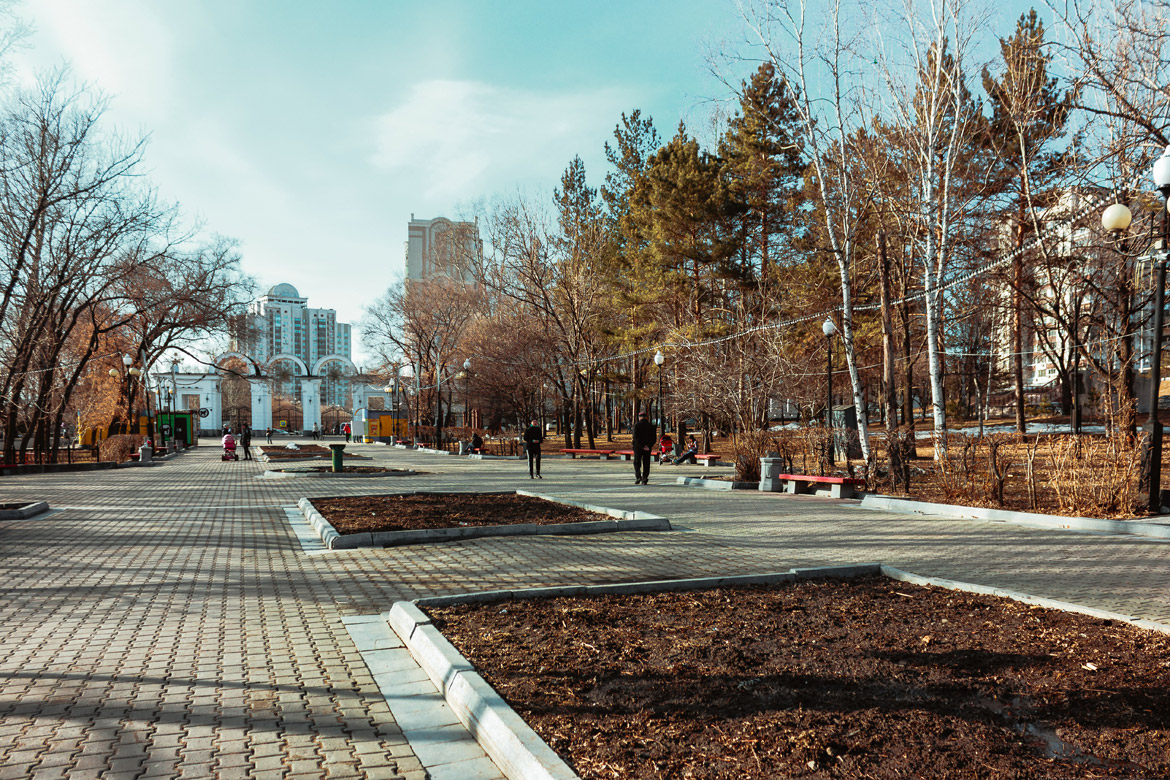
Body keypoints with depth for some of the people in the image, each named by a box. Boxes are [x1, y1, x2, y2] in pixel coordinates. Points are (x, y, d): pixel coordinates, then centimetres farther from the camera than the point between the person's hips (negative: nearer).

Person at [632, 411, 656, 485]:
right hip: (648, 448, 3)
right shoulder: (651, 426, 5)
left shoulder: (636, 425, -6)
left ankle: (638, 477, -11)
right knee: (646, 463, 9)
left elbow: (636, 436, -15)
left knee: (637, 463, 8)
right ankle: (644, 479, 5)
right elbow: (654, 438, 1)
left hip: (638, 447, -3)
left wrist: (642, 446, -14)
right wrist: (649, 446, -6)